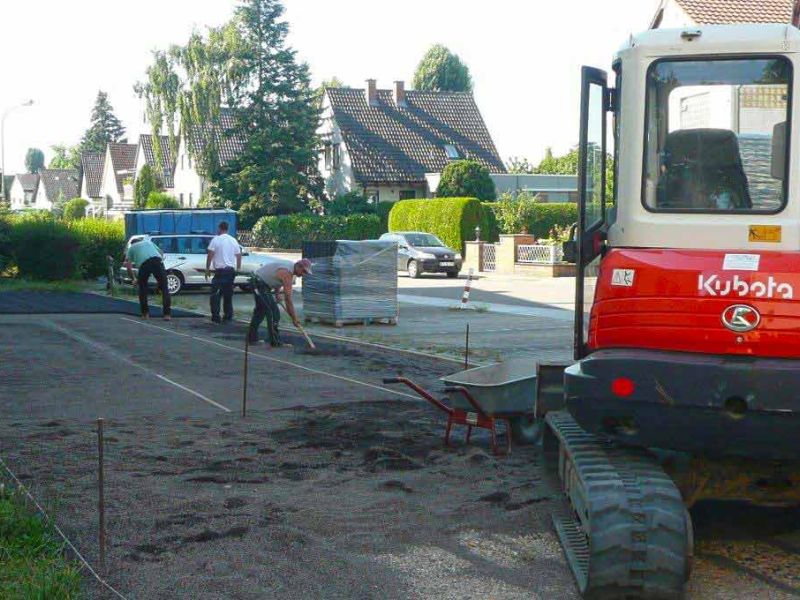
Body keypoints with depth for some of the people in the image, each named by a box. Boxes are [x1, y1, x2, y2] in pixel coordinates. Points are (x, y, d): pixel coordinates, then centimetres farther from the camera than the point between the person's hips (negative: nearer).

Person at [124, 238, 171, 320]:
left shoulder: (131, 248, 30)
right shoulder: (148, 242, 38)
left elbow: (128, 266, 23)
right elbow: (161, 253, 33)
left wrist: (133, 279, 32)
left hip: (144, 264, -1)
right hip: (157, 260, 1)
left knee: (142, 288, 20)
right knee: (164, 287, 6)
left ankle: (145, 313, 18)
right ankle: (167, 314, -3)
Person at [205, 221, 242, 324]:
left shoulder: (216, 239, -6)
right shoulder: (233, 240, 9)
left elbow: (210, 255, -10)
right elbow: (239, 255, 12)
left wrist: (207, 269, -4)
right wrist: (238, 268, 22)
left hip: (220, 270, -5)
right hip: (231, 270, 6)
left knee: (215, 294, -1)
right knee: (228, 294, 14)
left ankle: (215, 317, -5)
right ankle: (228, 316, 16)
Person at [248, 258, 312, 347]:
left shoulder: (290, 265, 3)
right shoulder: (287, 273, -25)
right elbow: (288, 299, -25)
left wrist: (277, 293, 5)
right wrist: (294, 319, -22)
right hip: (260, 284, -11)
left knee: (260, 311, 20)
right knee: (273, 312, -12)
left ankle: (252, 338, 30)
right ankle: (275, 342, -9)